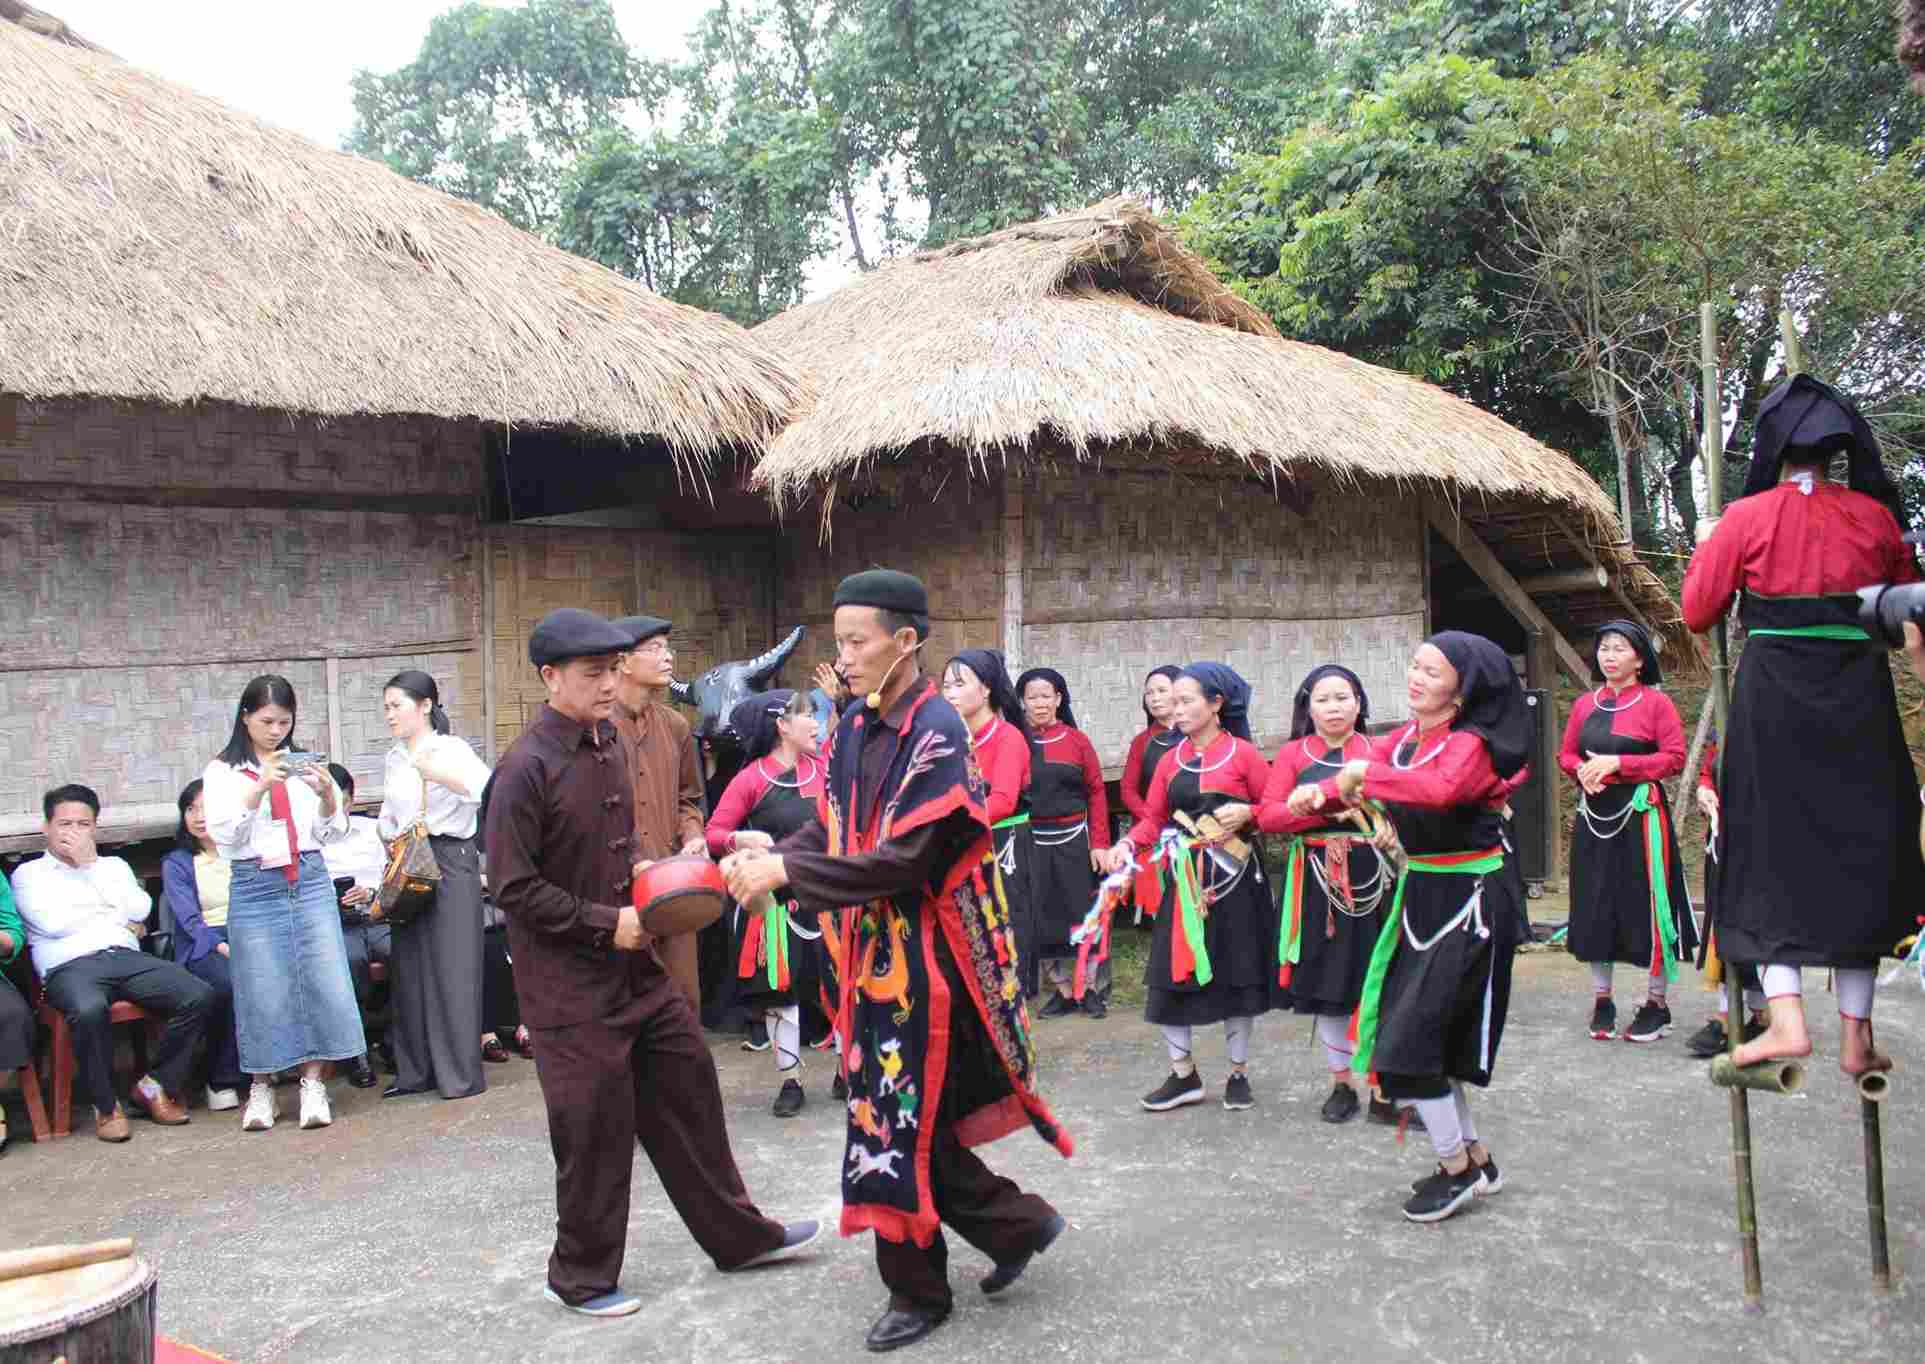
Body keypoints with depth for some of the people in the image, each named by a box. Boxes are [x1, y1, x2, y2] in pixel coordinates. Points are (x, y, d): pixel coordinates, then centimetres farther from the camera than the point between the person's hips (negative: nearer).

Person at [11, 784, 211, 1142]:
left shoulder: (113, 866, 27)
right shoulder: (29, 873, 18)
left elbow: (140, 909, 6)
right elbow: (53, 923, -1)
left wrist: (90, 864, 7)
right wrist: (119, 918, 8)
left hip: (127, 957, 4)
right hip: (71, 966, -3)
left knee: (200, 996, -23)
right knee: (90, 1010, -40)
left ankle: (156, 1085, -5)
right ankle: (105, 1105, -18)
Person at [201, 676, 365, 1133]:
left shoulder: (303, 765, 11)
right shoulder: (223, 771, 4)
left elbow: (332, 833, 11)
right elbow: (223, 833, -8)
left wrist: (327, 794, -9)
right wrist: (259, 788, -20)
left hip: (311, 882, 2)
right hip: (256, 888, -2)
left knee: (323, 982, -3)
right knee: (264, 990, 0)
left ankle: (313, 1083, 8)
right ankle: (261, 1087, 15)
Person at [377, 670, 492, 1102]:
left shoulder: (451, 749, -5)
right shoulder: (393, 759, 15)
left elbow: (489, 788, -22)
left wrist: (438, 774, -26)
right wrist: (387, 834, 6)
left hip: (449, 861, -7)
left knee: (452, 965, -5)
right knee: (411, 966, 7)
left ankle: (461, 1074, 2)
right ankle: (417, 1070, 16)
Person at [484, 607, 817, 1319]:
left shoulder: (614, 743, 6)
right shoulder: (526, 768, -18)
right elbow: (514, 887, -18)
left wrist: (644, 868, 1)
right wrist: (606, 925, -17)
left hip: (639, 964, 8)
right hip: (571, 985, -8)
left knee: (688, 1092, 15)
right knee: (594, 1128, 4)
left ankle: (738, 1234, 31)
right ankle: (580, 1277, 25)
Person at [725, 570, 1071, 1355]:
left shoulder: (936, 731, -18)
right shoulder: (855, 728, 6)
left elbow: (906, 860, -23)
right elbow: (831, 829, 9)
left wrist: (786, 872, -21)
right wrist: (767, 857, -11)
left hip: (925, 956, -8)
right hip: (878, 950, 8)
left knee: (900, 1119, 2)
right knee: (904, 1115, 14)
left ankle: (918, 1291, 21)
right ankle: (1015, 1225, 32)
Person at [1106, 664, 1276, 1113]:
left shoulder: (1244, 753, -5)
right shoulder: (1170, 760, 7)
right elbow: (1153, 818, 3)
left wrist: (1247, 813, -20)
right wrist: (1127, 844, -14)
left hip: (1235, 876, -3)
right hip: (1184, 879, 4)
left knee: (1237, 973, 5)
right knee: (1171, 974, 1)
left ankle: (1238, 1073, 21)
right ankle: (1183, 1075, 14)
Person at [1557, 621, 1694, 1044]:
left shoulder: (1656, 703, -3)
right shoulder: (1585, 704, 11)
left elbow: (1674, 759, -10)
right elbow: (1566, 754, 16)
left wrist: (1617, 763, -17)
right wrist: (1583, 770, -7)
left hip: (1641, 814, -5)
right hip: (1594, 815, 5)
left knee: (1647, 904, -2)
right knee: (1595, 906, 7)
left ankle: (1657, 1002, 10)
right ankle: (1601, 1000, 18)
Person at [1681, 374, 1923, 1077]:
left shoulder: (1747, 517, -4)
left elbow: (1698, 612, -1)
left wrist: (1704, 553, 16)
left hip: (1774, 694, -2)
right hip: (1860, 696, 2)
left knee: (1773, 847, 5)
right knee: (1859, 848, 10)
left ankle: (1786, 1019, -8)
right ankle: (1856, 1036, 12)